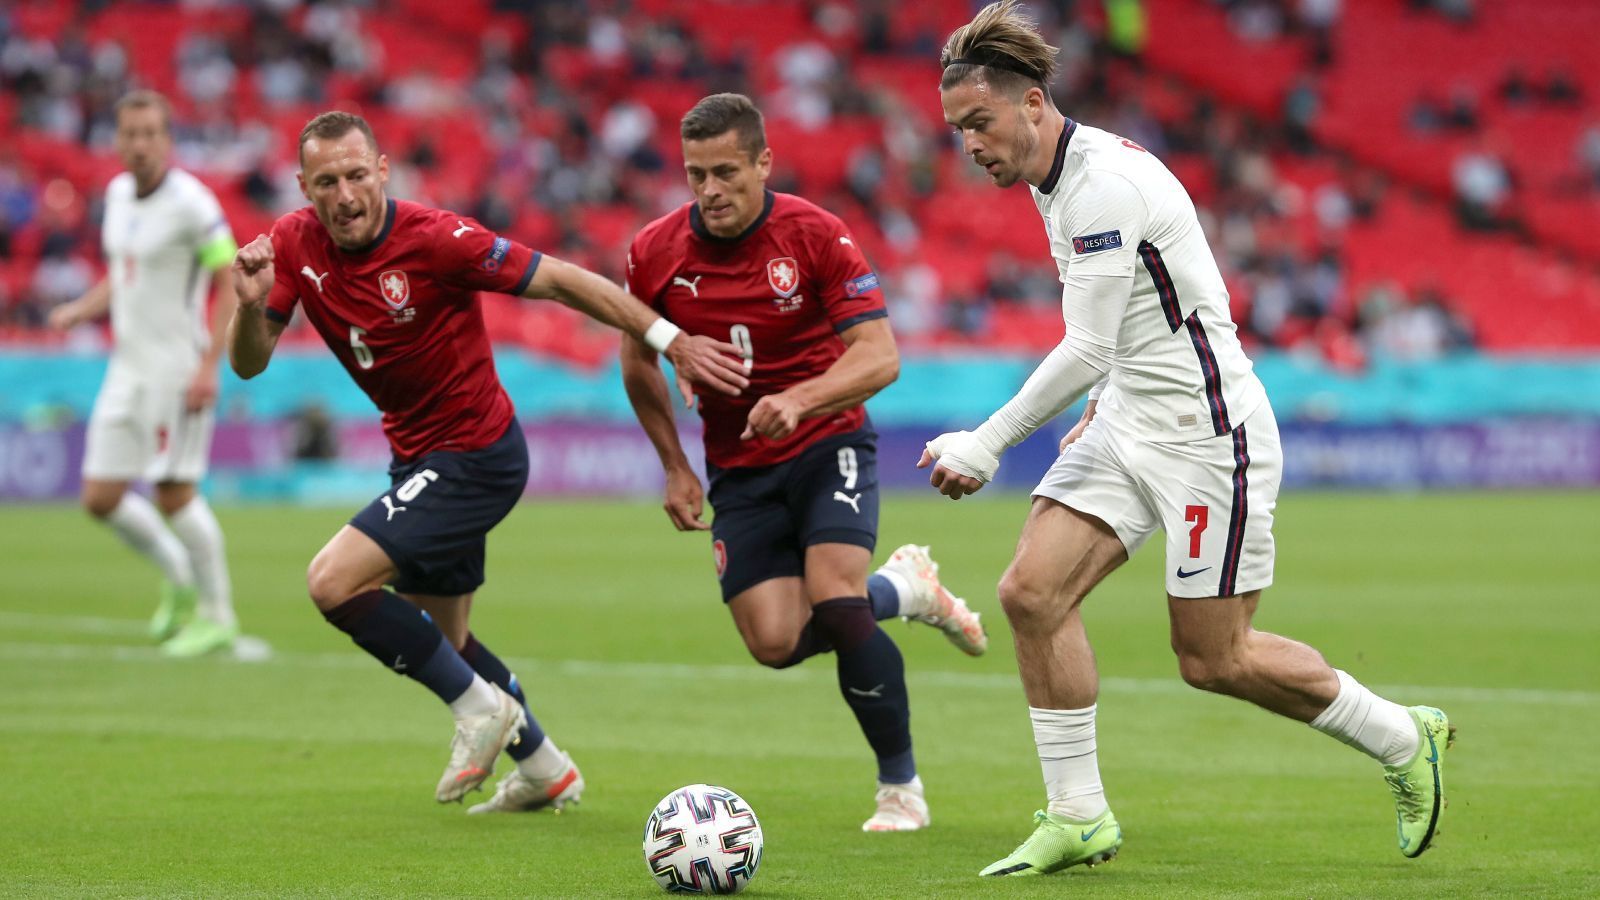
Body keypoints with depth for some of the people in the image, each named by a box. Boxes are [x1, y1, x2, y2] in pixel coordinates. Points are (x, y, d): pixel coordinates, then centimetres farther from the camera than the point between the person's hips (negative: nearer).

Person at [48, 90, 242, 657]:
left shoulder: (190, 203, -14)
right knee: (100, 499, 5)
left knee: (174, 494, -5)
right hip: (128, 368, 7)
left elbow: (231, 283, -13)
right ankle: (179, 580, 26)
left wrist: (209, 365, -20)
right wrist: (78, 312, 3)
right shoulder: (118, 194, 9)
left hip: (177, 368, -7)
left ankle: (216, 615, 10)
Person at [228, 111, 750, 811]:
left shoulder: (434, 239, -24)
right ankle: (544, 768, 39)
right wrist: (251, 303, -28)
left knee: (334, 582, -20)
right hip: (420, 457, 8)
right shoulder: (295, 245, -7)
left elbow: (559, 280, -18)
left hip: (473, 457, -8)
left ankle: (480, 705, -4)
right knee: (440, 640, 20)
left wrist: (672, 341, -18)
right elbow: (248, 362, -6)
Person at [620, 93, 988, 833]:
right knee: (776, 641, -10)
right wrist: (674, 467, 7)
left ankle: (900, 787, -6)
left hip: (827, 445, -3)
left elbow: (879, 357, -19)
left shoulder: (815, 235, -16)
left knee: (834, 600, -24)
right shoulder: (655, 254, -7)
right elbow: (638, 362, 11)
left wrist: (798, 400, -36)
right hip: (738, 468, 3)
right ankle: (901, 590, 22)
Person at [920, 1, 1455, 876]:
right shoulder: (1057, 180, 9)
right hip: (1130, 425, 9)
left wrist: (986, 443, -19)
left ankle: (1404, 740, 19)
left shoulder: (1106, 181, -22)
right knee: (1033, 591, -6)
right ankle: (1077, 818, 1)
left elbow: (1087, 348, -23)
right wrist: (1103, 408, 20)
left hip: (1206, 430, -9)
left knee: (1214, 659, -2)